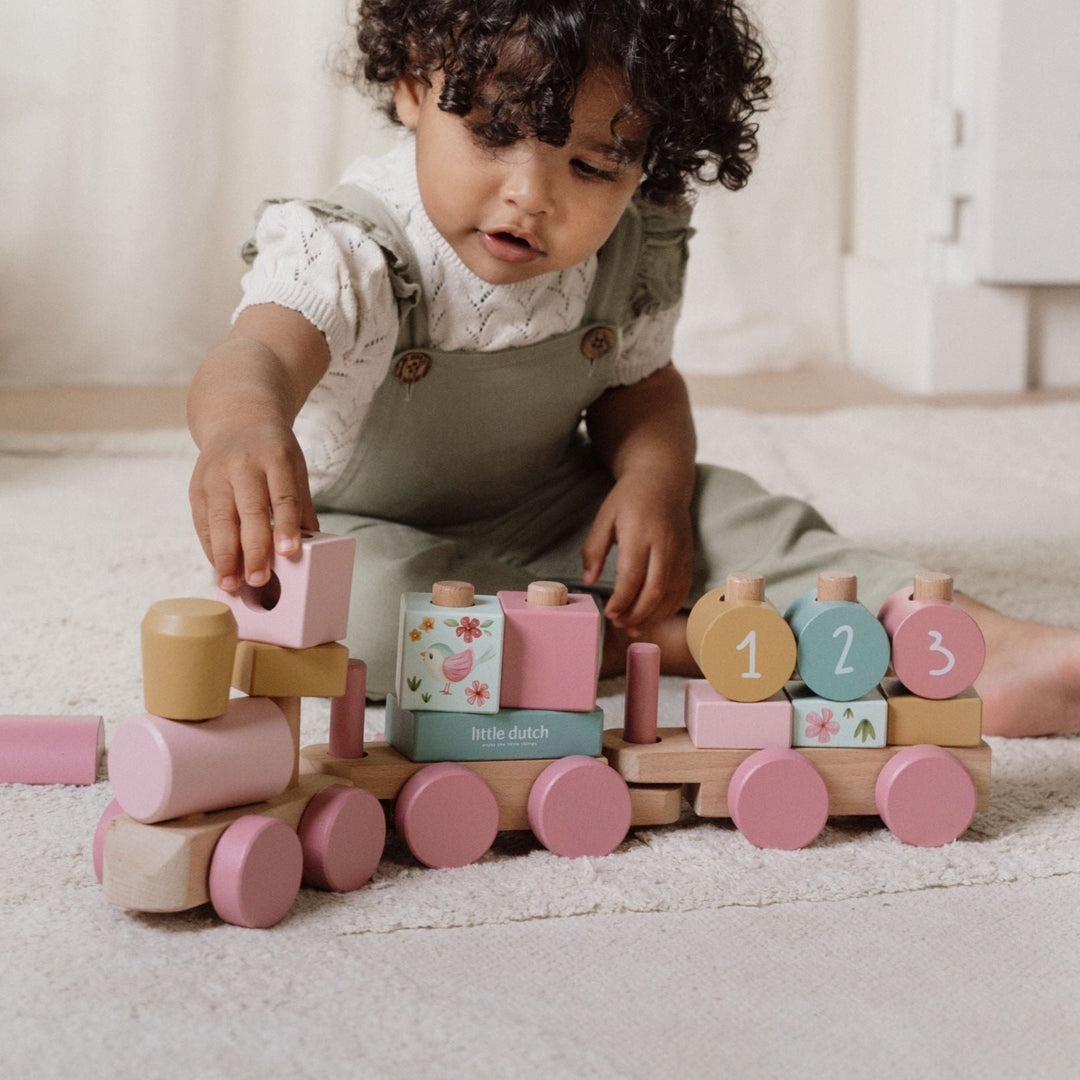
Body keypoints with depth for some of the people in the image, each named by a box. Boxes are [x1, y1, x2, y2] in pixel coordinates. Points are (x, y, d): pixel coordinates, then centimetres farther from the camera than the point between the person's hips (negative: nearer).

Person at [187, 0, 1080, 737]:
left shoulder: (631, 256, -9)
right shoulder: (350, 255, -26)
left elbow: (638, 382, 7)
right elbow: (261, 354, -44)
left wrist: (654, 478, -17)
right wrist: (242, 426, -71)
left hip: (553, 532, 4)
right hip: (368, 531, -3)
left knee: (724, 515, -18)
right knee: (357, 591, -38)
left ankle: (986, 650, -24)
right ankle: (658, 640, -29)